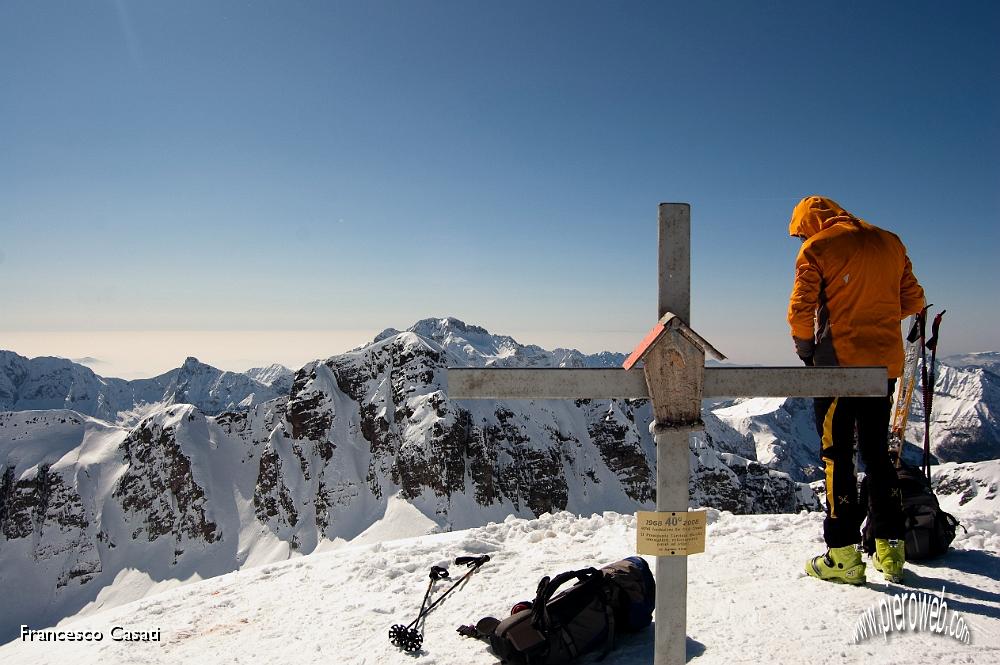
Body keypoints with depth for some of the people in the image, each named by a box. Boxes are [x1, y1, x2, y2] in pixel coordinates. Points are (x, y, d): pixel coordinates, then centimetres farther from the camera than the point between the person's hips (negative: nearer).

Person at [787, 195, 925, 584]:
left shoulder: (817, 248, -5)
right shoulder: (890, 242, 11)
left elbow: (801, 310, -10)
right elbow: (913, 300, 13)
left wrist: (805, 350, 6)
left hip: (839, 362, -5)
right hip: (886, 364, 6)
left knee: (837, 455, 1)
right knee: (877, 452, 15)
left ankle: (844, 555, 3)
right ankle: (890, 550, 19)